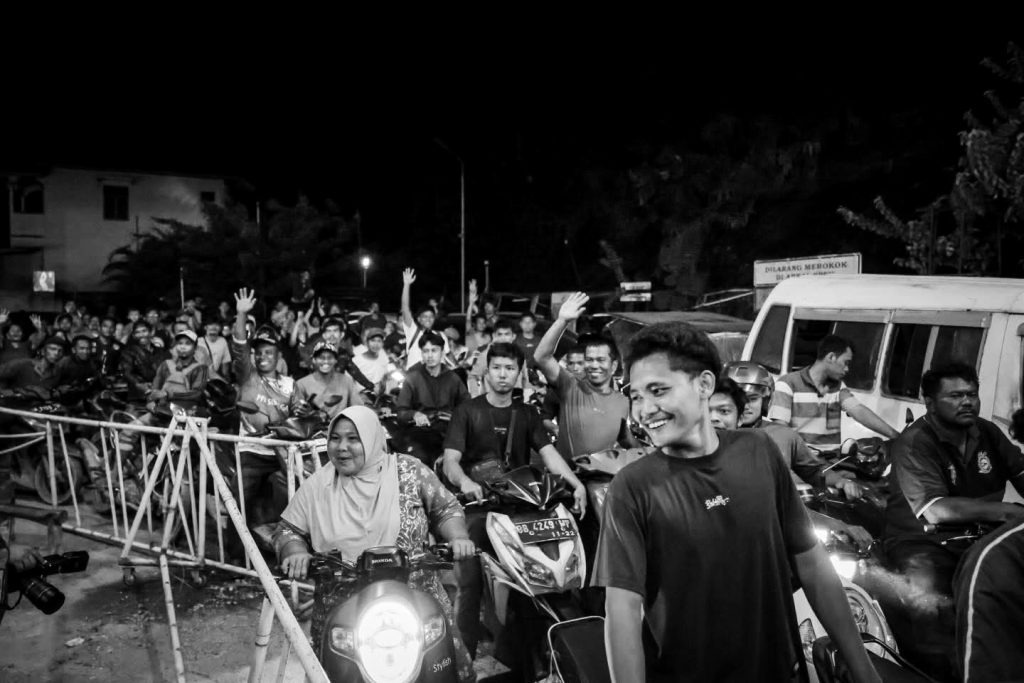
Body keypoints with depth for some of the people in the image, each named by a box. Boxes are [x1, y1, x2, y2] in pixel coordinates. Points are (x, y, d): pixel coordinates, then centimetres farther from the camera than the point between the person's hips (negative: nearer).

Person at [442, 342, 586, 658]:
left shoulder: (527, 414, 14)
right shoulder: (467, 411, 5)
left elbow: (548, 452, 2)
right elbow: (450, 460, -4)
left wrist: (576, 483, -15)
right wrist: (464, 481, -26)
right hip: (477, 504, -2)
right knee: (470, 581, -11)